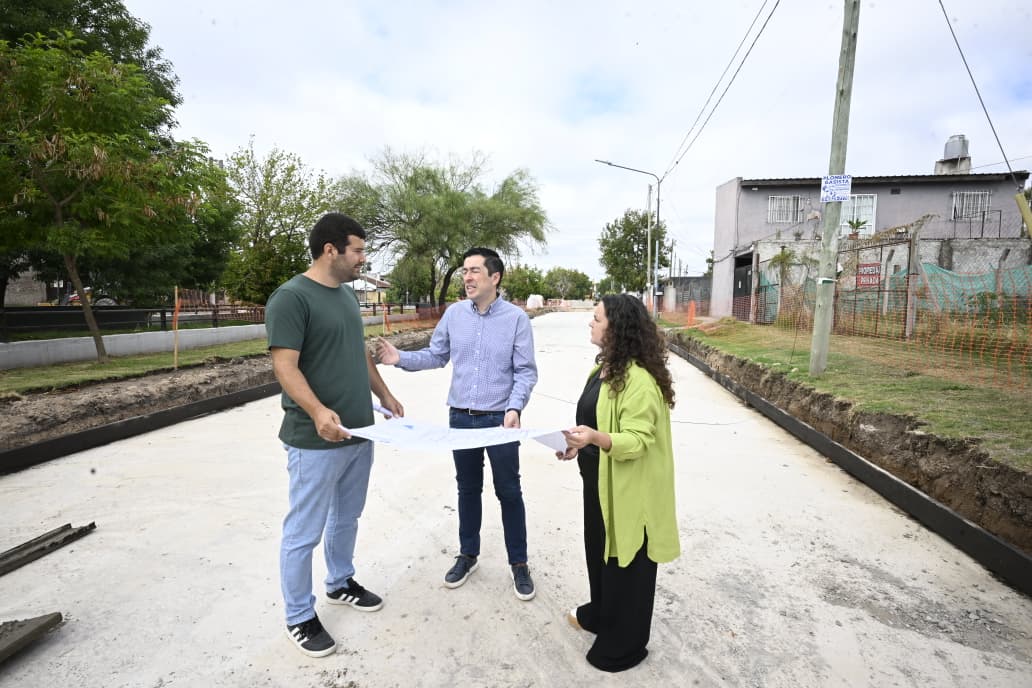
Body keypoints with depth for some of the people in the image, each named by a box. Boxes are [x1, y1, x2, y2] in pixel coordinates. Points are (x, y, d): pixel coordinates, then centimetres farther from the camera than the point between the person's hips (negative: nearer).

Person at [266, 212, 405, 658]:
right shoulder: (291, 298, -15)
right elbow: (285, 366, -21)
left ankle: (340, 583, 43)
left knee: (346, 519, 22)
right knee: (304, 532, 8)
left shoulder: (348, 295, 11)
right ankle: (299, 618, 26)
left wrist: (385, 395, 18)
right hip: (316, 441, -8)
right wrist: (317, 411, -35)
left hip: (359, 433, 8)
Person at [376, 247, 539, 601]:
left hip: (500, 419, -3)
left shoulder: (516, 318, -9)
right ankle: (468, 555, 37)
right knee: (468, 489, 18)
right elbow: (435, 355, 8)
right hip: (460, 418, 3)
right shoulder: (453, 314, 1)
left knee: (509, 492, 8)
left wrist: (515, 408, -23)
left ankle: (518, 563, 26)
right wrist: (401, 358, -8)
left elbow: (526, 372, -9)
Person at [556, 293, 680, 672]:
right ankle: (599, 613, 47)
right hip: (598, 479, 9)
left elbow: (637, 440, -26)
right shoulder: (605, 367, 6)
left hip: (627, 487, -9)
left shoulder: (639, 379, -25)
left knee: (625, 561, 9)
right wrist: (578, 445, 8)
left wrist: (596, 438, -41)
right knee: (599, 549, 25)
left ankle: (623, 644, 29)